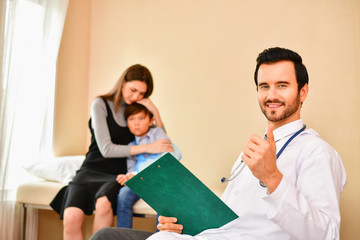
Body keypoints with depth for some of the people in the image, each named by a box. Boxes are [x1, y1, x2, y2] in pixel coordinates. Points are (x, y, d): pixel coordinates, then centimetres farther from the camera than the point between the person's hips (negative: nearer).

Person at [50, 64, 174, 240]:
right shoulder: (101, 104, -1)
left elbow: (163, 143, 10)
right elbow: (106, 149, -11)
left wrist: (155, 112, -3)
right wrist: (148, 147, -17)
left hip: (118, 175, 2)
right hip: (91, 170, -1)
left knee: (103, 203, -34)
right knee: (71, 218, -28)